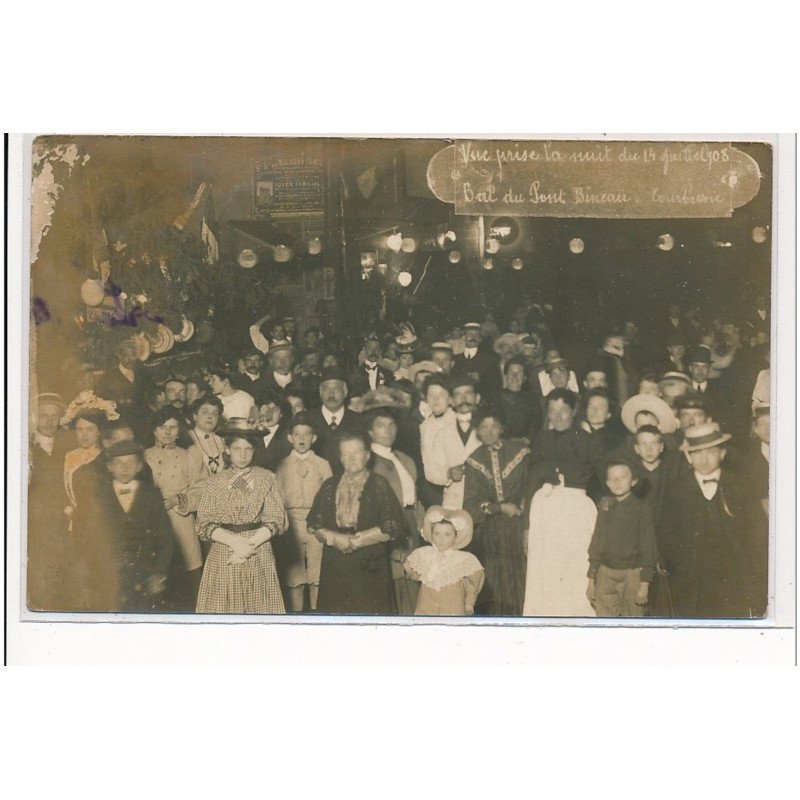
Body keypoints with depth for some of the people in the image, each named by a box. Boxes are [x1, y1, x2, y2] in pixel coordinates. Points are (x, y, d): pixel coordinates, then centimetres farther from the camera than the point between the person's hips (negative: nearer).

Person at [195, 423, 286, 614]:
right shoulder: (215, 482, 6)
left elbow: (275, 521, -1)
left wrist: (250, 544, -14)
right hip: (223, 557, 0)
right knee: (224, 607, -1)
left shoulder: (266, 479, 4)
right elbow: (204, 525, -1)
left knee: (259, 607, 0)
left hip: (259, 557, 0)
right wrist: (234, 541, -16)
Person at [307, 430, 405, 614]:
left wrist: (355, 540, -10)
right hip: (335, 569, 3)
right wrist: (334, 538, -10)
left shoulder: (379, 486, 1)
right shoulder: (330, 486, 12)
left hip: (369, 570, -3)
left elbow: (393, 526, -7)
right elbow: (314, 524, 8)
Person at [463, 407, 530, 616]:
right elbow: (471, 503, 0)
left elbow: (529, 491, -1)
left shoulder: (520, 453, 1)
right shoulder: (473, 461, 4)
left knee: (517, 582, -3)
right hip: (488, 534, 1)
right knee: (492, 585, 0)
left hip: (516, 528, -1)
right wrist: (500, 508, -12)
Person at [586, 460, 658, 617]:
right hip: (605, 573, 3)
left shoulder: (642, 508, -3)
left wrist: (645, 583, -8)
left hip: (632, 574, -3)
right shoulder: (605, 506, 8)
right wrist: (591, 579, 11)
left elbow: (647, 546, -3)